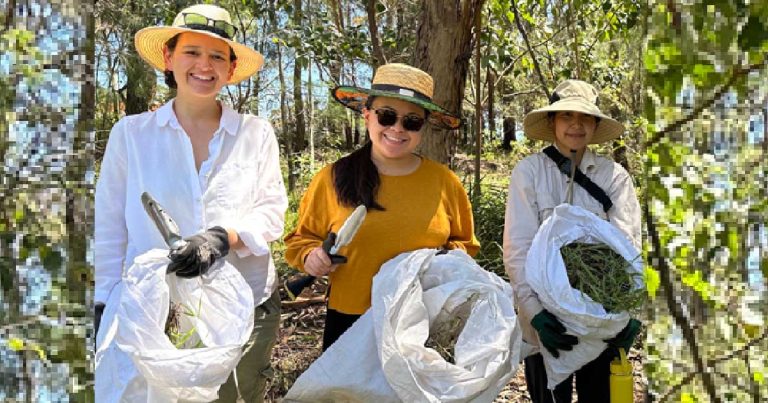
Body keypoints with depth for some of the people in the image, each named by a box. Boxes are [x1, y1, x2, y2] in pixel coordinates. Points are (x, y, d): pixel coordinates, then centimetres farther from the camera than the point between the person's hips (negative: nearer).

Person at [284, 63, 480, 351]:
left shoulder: (445, 182, 2)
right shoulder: (332, 179, -2)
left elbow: (465, 245, 13)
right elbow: (302, 238, 8)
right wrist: (311, 255, -13)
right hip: (348, 324, -1)